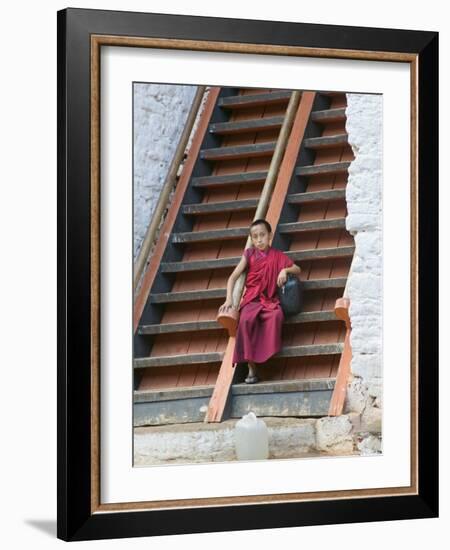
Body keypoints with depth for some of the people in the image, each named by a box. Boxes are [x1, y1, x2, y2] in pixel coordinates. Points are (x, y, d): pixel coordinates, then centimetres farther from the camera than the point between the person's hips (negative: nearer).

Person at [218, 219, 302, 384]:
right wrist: (229, 299, -8)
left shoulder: (277, 255, 10)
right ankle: (251, 368, -29)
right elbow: (233, 277, 5)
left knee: (277, 315, -36)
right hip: (252, 299, -1)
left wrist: (285, 270, -7)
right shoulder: (249, 254, 7)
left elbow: (297, 269, 15)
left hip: (270, 299, 1)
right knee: (246, 319, -34)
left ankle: (268, 353, -23)